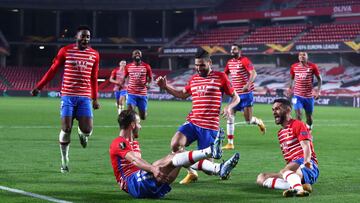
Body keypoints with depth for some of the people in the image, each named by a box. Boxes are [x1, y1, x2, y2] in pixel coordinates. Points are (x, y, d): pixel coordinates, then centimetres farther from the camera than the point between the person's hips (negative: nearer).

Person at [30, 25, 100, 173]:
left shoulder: (94, 54, 8)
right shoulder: (66, 51, 2)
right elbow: (53, 70, 8)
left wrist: (95, 98, 17)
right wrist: (38, 87, 5)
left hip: (85, 97, 1)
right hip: (68, 95, -1)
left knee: (87, 130, -10)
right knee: (66, 129, -7)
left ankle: (82, 133, 29)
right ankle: (64, 161, 9)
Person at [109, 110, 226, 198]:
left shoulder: (134, 143, 29)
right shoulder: (119, 143, -4)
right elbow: (134, 160, -22)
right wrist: (153, 169, -38)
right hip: (134, 184, -8)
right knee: (171, 158, -24)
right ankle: (210, 152, -35)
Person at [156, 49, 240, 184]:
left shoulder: (220, 77, 2)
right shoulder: (194, 79, 16)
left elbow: (236, 97, 6)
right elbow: (183, 94, 34)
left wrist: (229, 107, -15)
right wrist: (165, 87, 23)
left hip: (210, 126, -4)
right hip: (192, 122, 4)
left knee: (202, 158, -9)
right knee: (175, 145, -21)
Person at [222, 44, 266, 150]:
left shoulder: (244, 60, -11)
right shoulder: (230, 62, 10)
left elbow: (254, 73, -23)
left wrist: (248, 84, -37)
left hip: (246, 93, -6)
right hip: (235, 94, 6)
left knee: (248, 120, -6)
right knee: (230, 117, -3)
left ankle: (259, 122, 30)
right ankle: (230, 143, 2)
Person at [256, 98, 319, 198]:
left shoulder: (297, 125, -1)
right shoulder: (280, 133, 26)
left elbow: (306, 147, -17)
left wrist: (307, 161, -35)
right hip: (293, 170, 9)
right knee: (261, 178, -8)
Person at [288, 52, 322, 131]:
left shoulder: (313, 66, -7)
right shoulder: (294, 67, 0)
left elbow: (319, 79, 1)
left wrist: (318, 91, -8)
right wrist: (290, 88, 6)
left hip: (309, 95, 0)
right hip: (297, 95, 0)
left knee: (309, 116, 10)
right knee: (298, 114, -16)